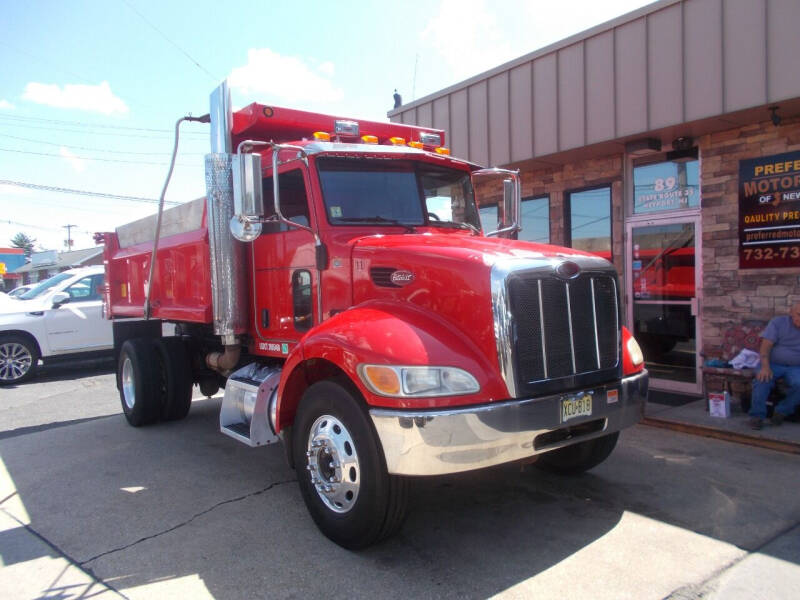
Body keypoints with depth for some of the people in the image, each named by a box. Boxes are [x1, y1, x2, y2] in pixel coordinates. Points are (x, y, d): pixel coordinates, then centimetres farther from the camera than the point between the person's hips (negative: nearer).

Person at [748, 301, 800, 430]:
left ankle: (782, 411, -8)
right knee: (762, 379, -31)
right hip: (773, 363, -1)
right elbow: (766, 346, -7)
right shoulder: (778, 323, 2)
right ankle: (757, 415, -21)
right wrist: (765, 366, -22)